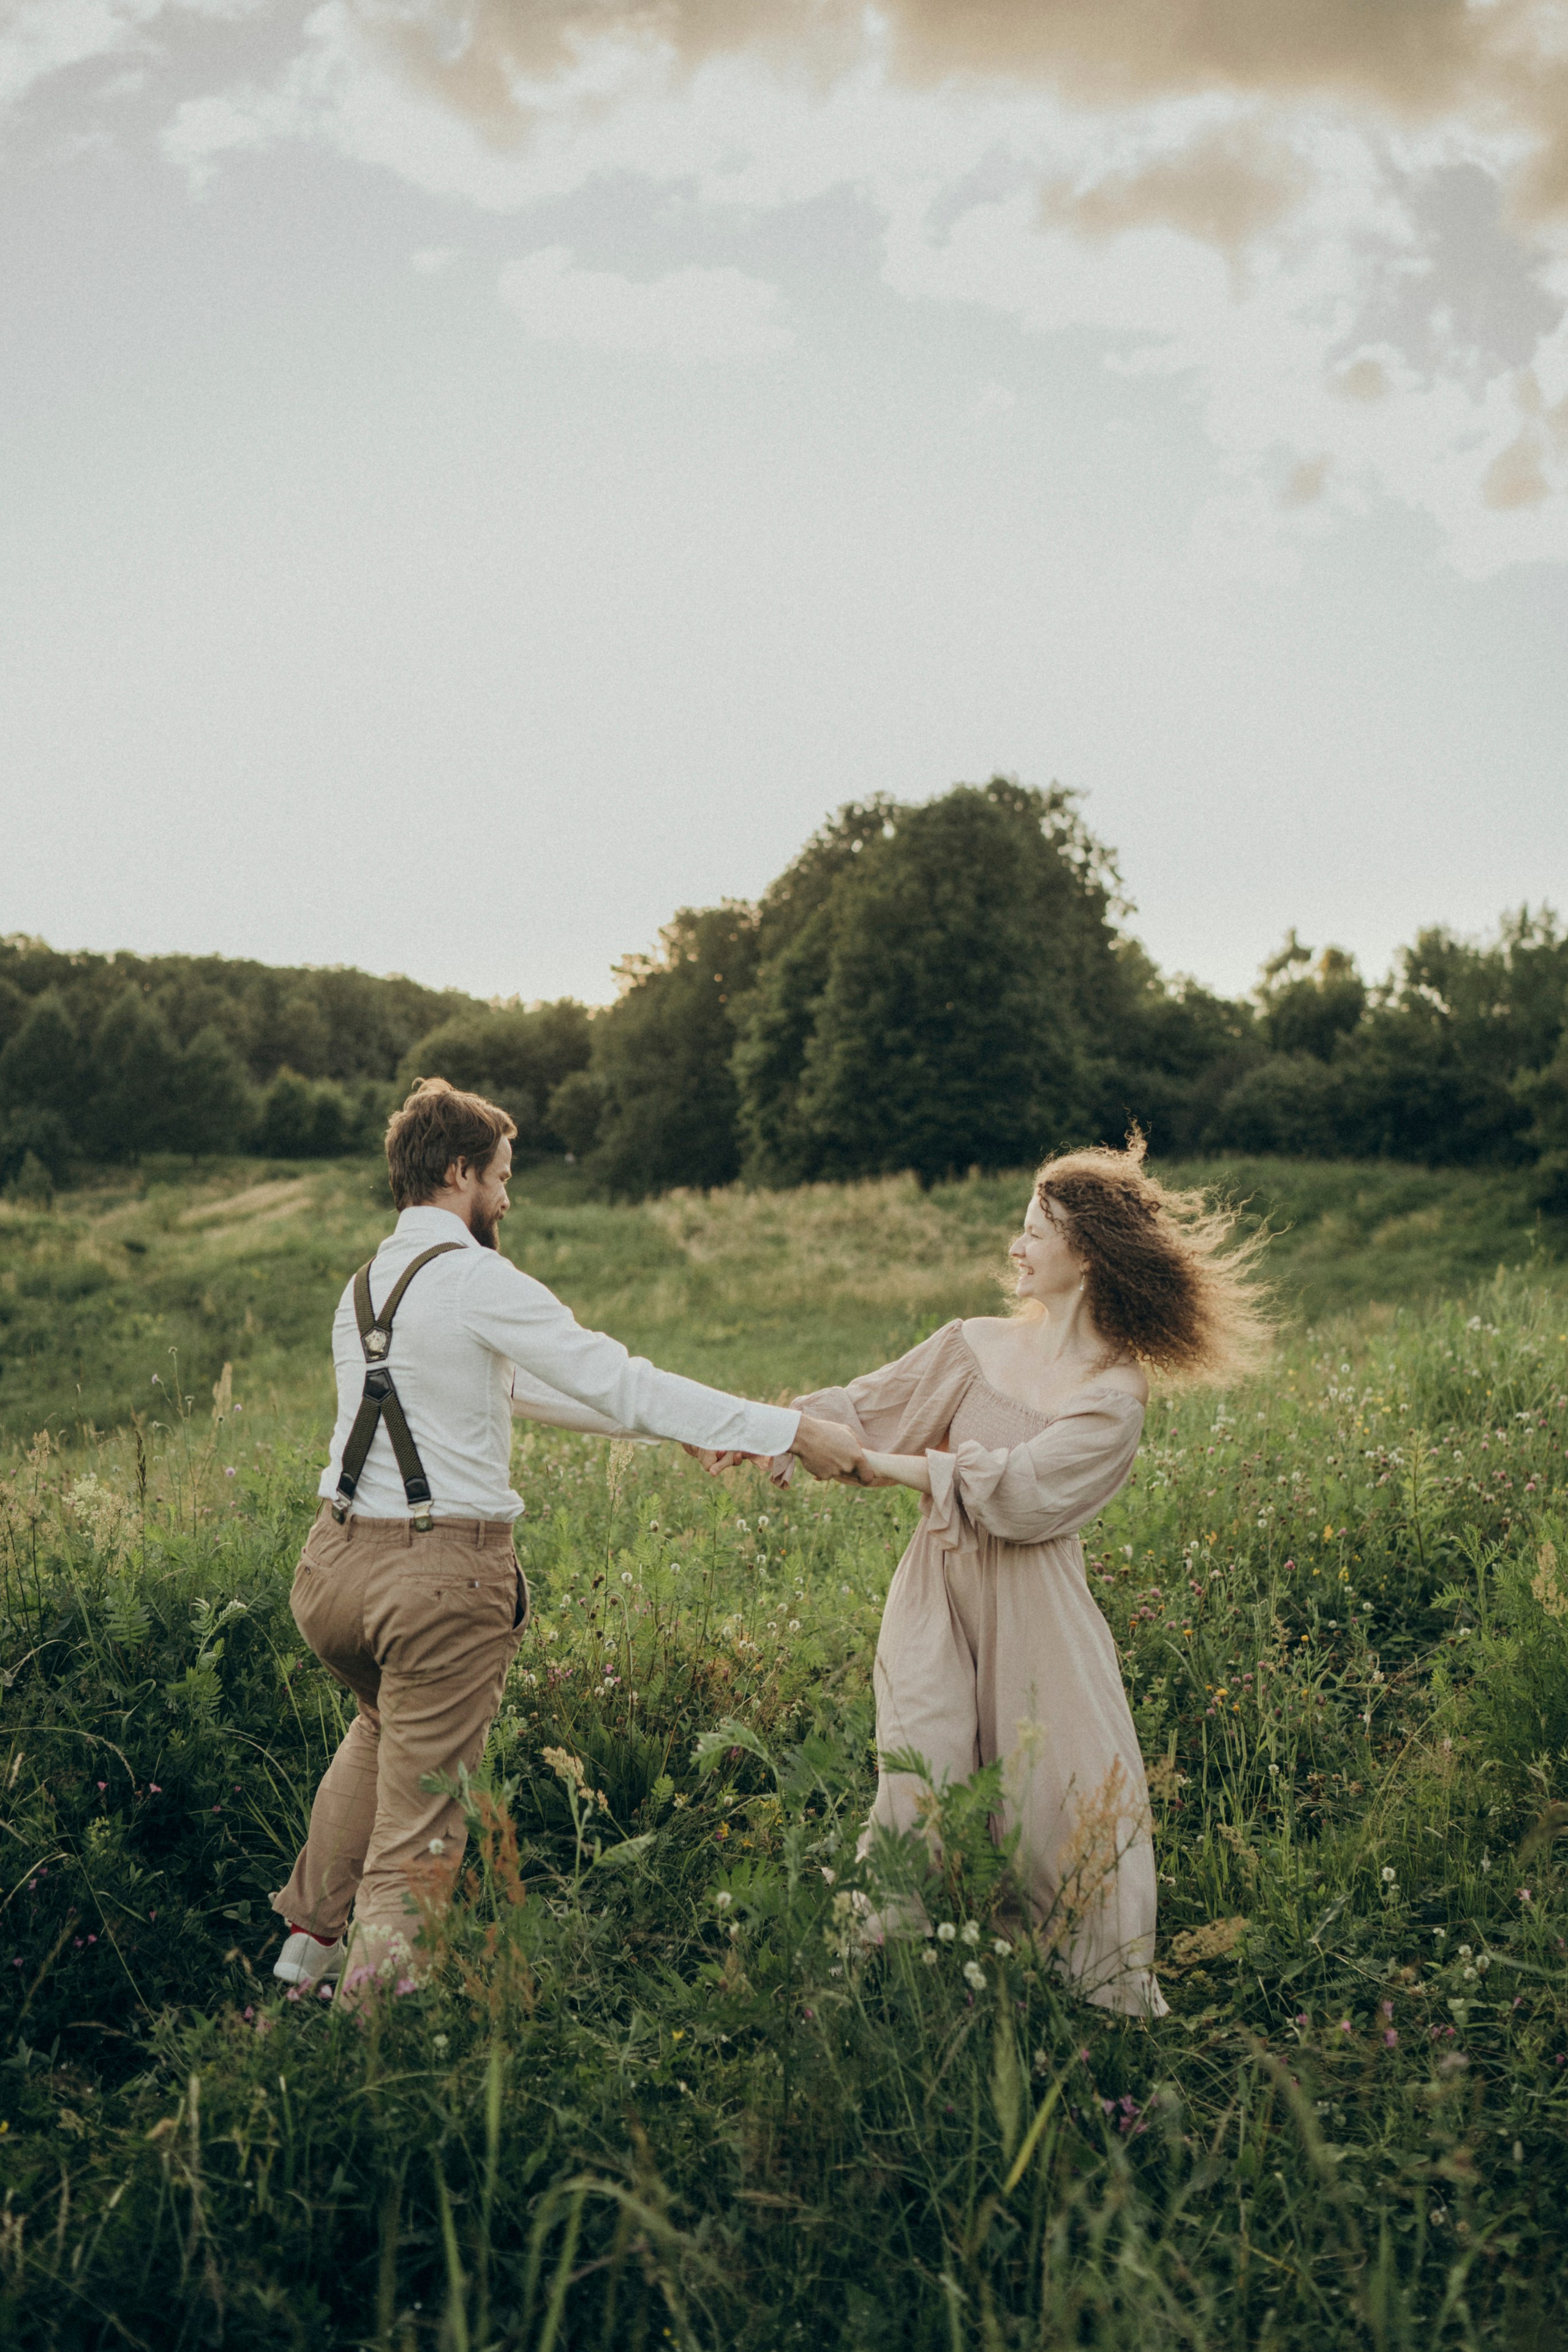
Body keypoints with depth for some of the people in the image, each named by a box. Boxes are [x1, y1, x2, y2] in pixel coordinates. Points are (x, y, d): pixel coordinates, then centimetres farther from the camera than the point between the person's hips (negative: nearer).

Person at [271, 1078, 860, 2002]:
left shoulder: (366, 1285, 14)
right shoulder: (477, 1280, -13)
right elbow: (621, 1382, -18)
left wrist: (676, 1423, 22)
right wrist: (790, 1430, -14)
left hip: (336, 1561, 9)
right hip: (440, 1576, -8)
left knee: (386, 1723, 34)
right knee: (419, 1821, 5)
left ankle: (311, 1934, 40)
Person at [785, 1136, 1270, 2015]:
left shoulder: (1116, 1391, -7)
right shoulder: (976, 1345, 6)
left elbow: (1019, 1490, -17)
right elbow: (866, 1408, 5)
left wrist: (888, 1468, -13)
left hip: (1036, 1612, -3)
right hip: (938, 1597, 3)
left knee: (1070, 1808, 4)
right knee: (922, 1795, -1)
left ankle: (1108, 2002, 24)